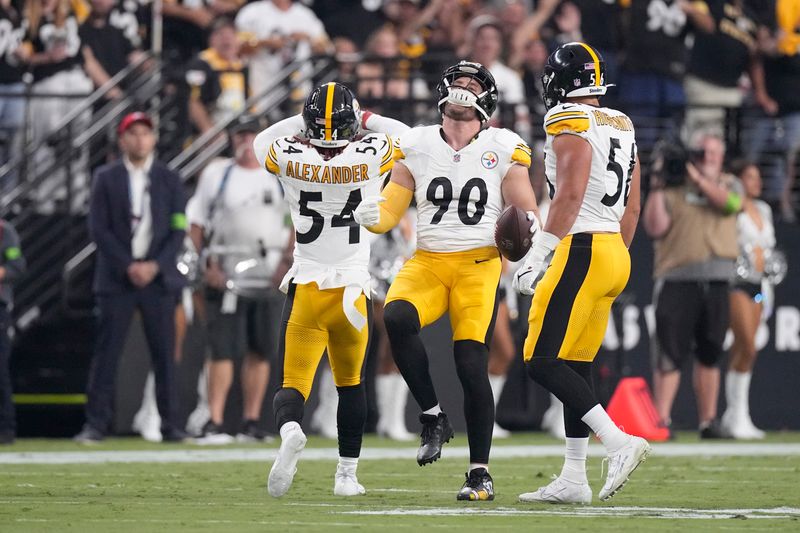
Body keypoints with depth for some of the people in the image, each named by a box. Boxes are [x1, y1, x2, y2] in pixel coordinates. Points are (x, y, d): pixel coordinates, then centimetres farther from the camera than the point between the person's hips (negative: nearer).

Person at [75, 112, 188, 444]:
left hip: (158, 277, 1)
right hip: (117, 278, -1)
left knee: (164, 354, 0)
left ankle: (169, 425, 3)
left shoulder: (169, 180, 9)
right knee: (107, 351, -5)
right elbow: (98, 229, -2)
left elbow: (179, 230, 4)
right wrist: (128, 266, -11)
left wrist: (155, 265, -10)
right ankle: (96, 423, -3)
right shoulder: (106, 179, 5)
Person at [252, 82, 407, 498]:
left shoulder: (290, 157, -7)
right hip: (353, 288, 1)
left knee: (293, 384, 0)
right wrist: (371, 121, 22)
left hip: (305, 290, -1)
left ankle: (289, 430, -34)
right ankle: (347, 474, 23)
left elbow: (261, 143, 18)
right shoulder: (371, 156, -8)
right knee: (350, 382, 20)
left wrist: (300, 120, 18)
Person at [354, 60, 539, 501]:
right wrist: (372, 215, -16)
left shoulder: (502, 150, 3)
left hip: (478, 266, -2)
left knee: (471, 363, -13)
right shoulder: (416, 146, 7)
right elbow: (390, 212, 7)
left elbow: (526, 215, 6)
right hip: (427, 263, 2)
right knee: (396, 318, -29)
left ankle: (480, 472, -1)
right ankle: (433, 417, -12)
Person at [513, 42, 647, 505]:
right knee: (575, 367, 12)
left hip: (581, 252, -9)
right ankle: (573, 479, 10)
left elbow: (570, 196, -19)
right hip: (615, 255, 9)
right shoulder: (623, 128, 16)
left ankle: (619, 442, -20)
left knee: (543, 362, -8)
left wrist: (537, 255, -17)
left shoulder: (570, 125, -10)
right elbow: (632, 208, 19)